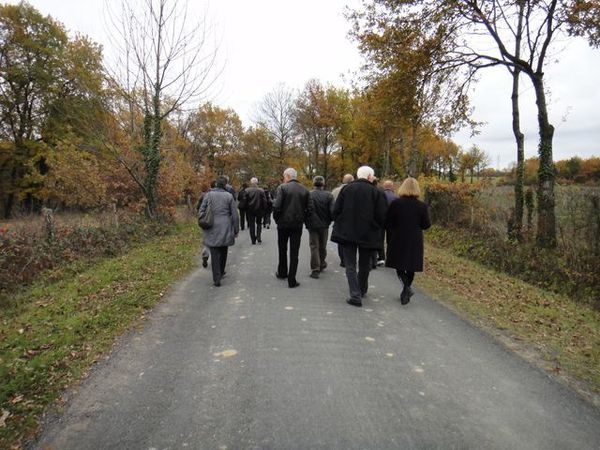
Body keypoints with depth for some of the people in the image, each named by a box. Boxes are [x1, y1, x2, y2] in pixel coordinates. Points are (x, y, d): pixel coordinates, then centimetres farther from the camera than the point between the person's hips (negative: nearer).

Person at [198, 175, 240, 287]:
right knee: (223, 251, 19)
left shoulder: (208, 195, 0)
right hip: (225, 228, 0)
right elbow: (234, 215, 0)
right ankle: (221, 272, 35)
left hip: (212, 229, 0)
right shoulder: (229, 196, -2)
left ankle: (217, 279, -2)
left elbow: (201, 211, 0)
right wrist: (236, 230, 8)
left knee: (215, 254, 2)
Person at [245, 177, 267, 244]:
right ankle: (258, 237, 3)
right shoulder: (261, 190, -7)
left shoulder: (247, 191, -8)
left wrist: (246, 210, 4)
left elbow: (245, 201, -6)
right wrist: (264, 209, 5)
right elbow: (264, 201, -5)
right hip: (259, 210, 0)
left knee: (251, 225, 7)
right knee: (259, 223, 17)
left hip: (250, 210, 0)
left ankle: (253, 240, 7)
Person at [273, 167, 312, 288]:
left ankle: (282, 273, 34)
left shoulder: (282, 188, -8)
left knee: (282, 250, 18)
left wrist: (276, 219, -1)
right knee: (294, 252, 5)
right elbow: (310, 208, -1)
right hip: (298, 225, 2)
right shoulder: (305, 190, 3)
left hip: (283, 223, -2)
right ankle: (292, 280, 5)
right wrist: (302, 219, 10)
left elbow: (276, 206, -15)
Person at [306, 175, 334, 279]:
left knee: (314, 247, 3)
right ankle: (321, 265, 31)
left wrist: (307, 222, 5)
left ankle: (315, 269, -1)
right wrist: (329, 221, 8)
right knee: (322, 246, 17)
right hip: (324, 225, 2)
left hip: (312, 225, -1)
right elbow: (332, 211, -9)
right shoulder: (328, 195, -7)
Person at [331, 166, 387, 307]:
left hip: (347, 233, 0)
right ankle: (362, 290, 34)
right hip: (368, 235, 0)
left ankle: (355, 295, -5)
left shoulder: (346, 189, 0)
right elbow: (382, 216, -6)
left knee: (350, 265, 4)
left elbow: (336, 211, 0)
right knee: (364, 265, 18)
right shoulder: (376, 192, -4)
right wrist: (377, 229, 11)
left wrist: (340, 225, 14)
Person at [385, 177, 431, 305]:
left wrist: (391, 236, 11)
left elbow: (387, 222, -4)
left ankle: (406, 287, -14)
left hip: (397, 240, -1)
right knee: (411, 267, 13)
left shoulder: (395, 203, -7)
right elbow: (426, 225, -2)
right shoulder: (422, 206, -6)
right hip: (414, 241, 1)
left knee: (399, 265, 10)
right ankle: (406, 292, 18)